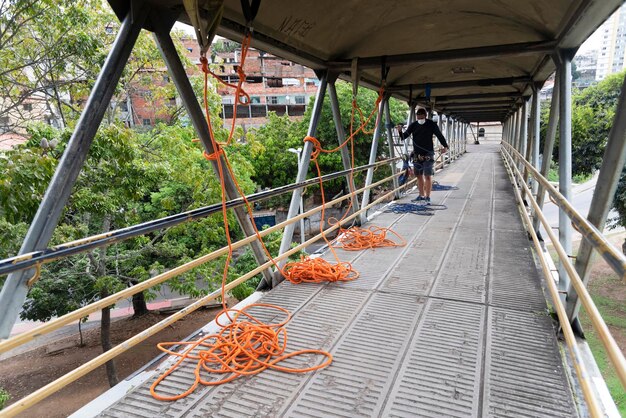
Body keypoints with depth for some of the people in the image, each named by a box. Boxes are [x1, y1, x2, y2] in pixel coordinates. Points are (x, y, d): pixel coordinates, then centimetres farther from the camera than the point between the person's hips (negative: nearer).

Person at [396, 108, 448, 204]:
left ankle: (428, 197, -1)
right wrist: (400, 131, -21)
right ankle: (421, 195, 23)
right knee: (419, 176, 11)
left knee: (428, 176, -7)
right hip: (417, 155, 4)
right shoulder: (413, 125, 4)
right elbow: (404, 136, 1)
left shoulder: (431, 124, -4)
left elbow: (439, 135, -7)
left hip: (428, 155, -4)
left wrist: (445, 146, -21)